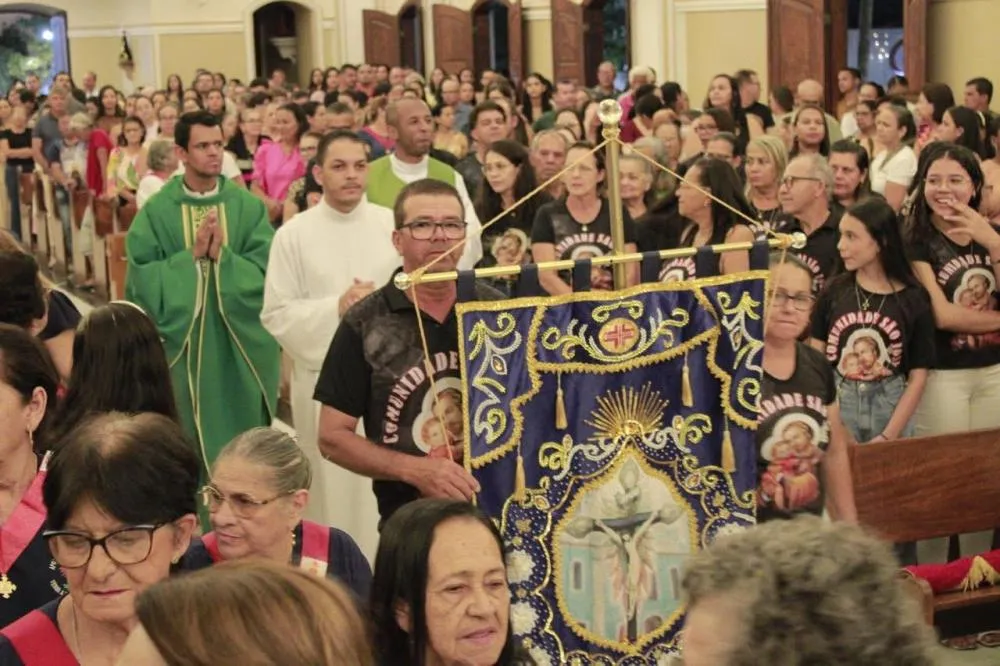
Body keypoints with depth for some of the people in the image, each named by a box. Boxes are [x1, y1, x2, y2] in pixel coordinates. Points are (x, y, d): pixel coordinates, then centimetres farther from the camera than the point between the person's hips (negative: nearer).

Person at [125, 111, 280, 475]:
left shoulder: (249, 206, 2)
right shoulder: (155, 211, 0)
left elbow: (265, 272, -6)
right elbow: (143, 278, -8)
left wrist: (222, 255, -19)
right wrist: (192, 256, -16)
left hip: (240, 344, 1)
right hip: (181, 342, -1)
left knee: (242, 430, 8)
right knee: (186, 439, 6)